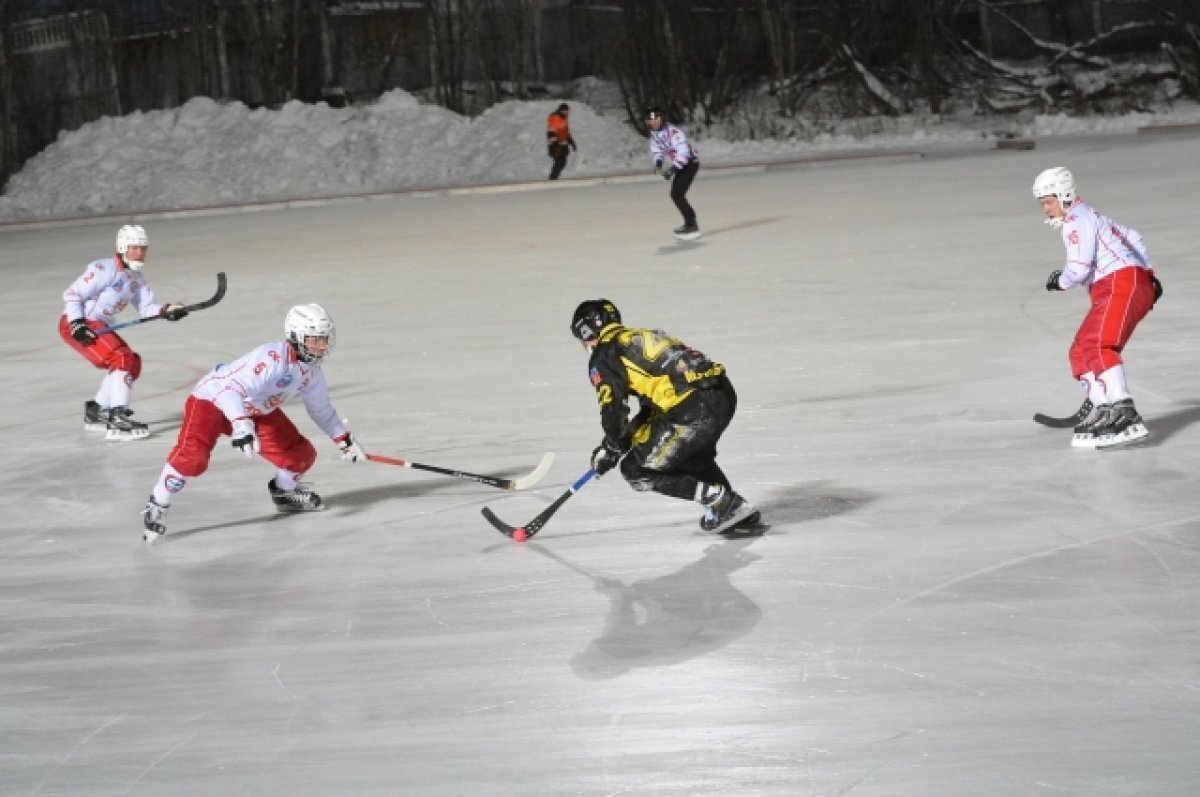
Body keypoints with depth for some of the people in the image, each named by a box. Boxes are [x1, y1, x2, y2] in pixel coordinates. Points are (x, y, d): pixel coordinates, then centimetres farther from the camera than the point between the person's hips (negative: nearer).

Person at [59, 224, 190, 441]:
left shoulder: (136, 278, 12)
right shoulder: (105, 269, -15)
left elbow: (147, 307, 4)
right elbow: (72, 294, -15)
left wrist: (166, 311, -15)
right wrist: (77, 324, -25)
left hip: (99, 326, 10)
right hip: (75, 324, -10)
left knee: (132, 363, 14)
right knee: (123, 359, -22)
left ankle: (95, 413, 25)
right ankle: (117, 421, -30)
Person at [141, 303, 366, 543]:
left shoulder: (311, 369, -6)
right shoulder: (273, 358, -34)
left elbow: (321, 409, 12)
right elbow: (231, 389, -43)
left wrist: (344, 440, 11)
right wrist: (241, 425, -57)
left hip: (258, 411, 8)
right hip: (212, 399, -8)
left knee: (301, 454, 1)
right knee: (192, 458, -29)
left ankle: (284, 491, 32)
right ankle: (157, 507, -10)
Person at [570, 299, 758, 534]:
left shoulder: (603, 356, 3)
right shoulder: (642, 338, 30)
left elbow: (612, 408, -5)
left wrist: (612, 448, 11)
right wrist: (626, 437, 32)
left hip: (693, 410, -9)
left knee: (636, 469, 5)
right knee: (690, 454, 37)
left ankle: (717, 497, 2)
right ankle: (735, 506, 30)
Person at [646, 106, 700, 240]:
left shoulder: (672, 131, -27)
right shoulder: (654, 133, 2)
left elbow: (683, 151, -34)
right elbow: (656, 149, 14)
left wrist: (673, 169, -36)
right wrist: (658, 162, -6)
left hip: (690, 162, -9)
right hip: (680, 164, 9)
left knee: (678, 195, -17)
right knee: (675, 194, 14)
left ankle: (692, 227, -13)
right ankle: (690, 222, 29)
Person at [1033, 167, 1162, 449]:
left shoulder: (1077, 220, -6)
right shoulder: (1090, 217, 27)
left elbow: (1079, 267, -16)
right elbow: (1132, 237, 34)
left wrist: (1059, 282, 4)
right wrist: (1147, 272, 35)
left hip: (1123, 285, -11)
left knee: (1098, 345, -27)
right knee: (1081, 350, 14)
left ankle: (1123, 413, -41)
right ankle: (1096, 406, 19)